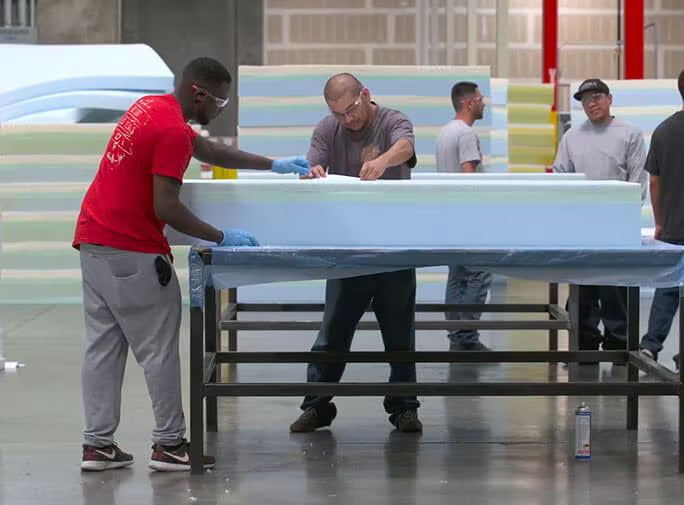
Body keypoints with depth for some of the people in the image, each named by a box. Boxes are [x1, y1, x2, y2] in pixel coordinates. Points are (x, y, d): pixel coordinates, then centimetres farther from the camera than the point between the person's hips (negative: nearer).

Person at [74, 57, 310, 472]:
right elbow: (166, 208, -20)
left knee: (103, 345, 10)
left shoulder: (150, 108, 15)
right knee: (159, 349, 0)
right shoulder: (173, 131, -17)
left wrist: (274, 166, 30)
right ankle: (169, 444, 6)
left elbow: (208, 150, 27)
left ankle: (97, 444, 12)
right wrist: (222, 238, -11)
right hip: (132, 252, -9)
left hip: (93, 242, 10)